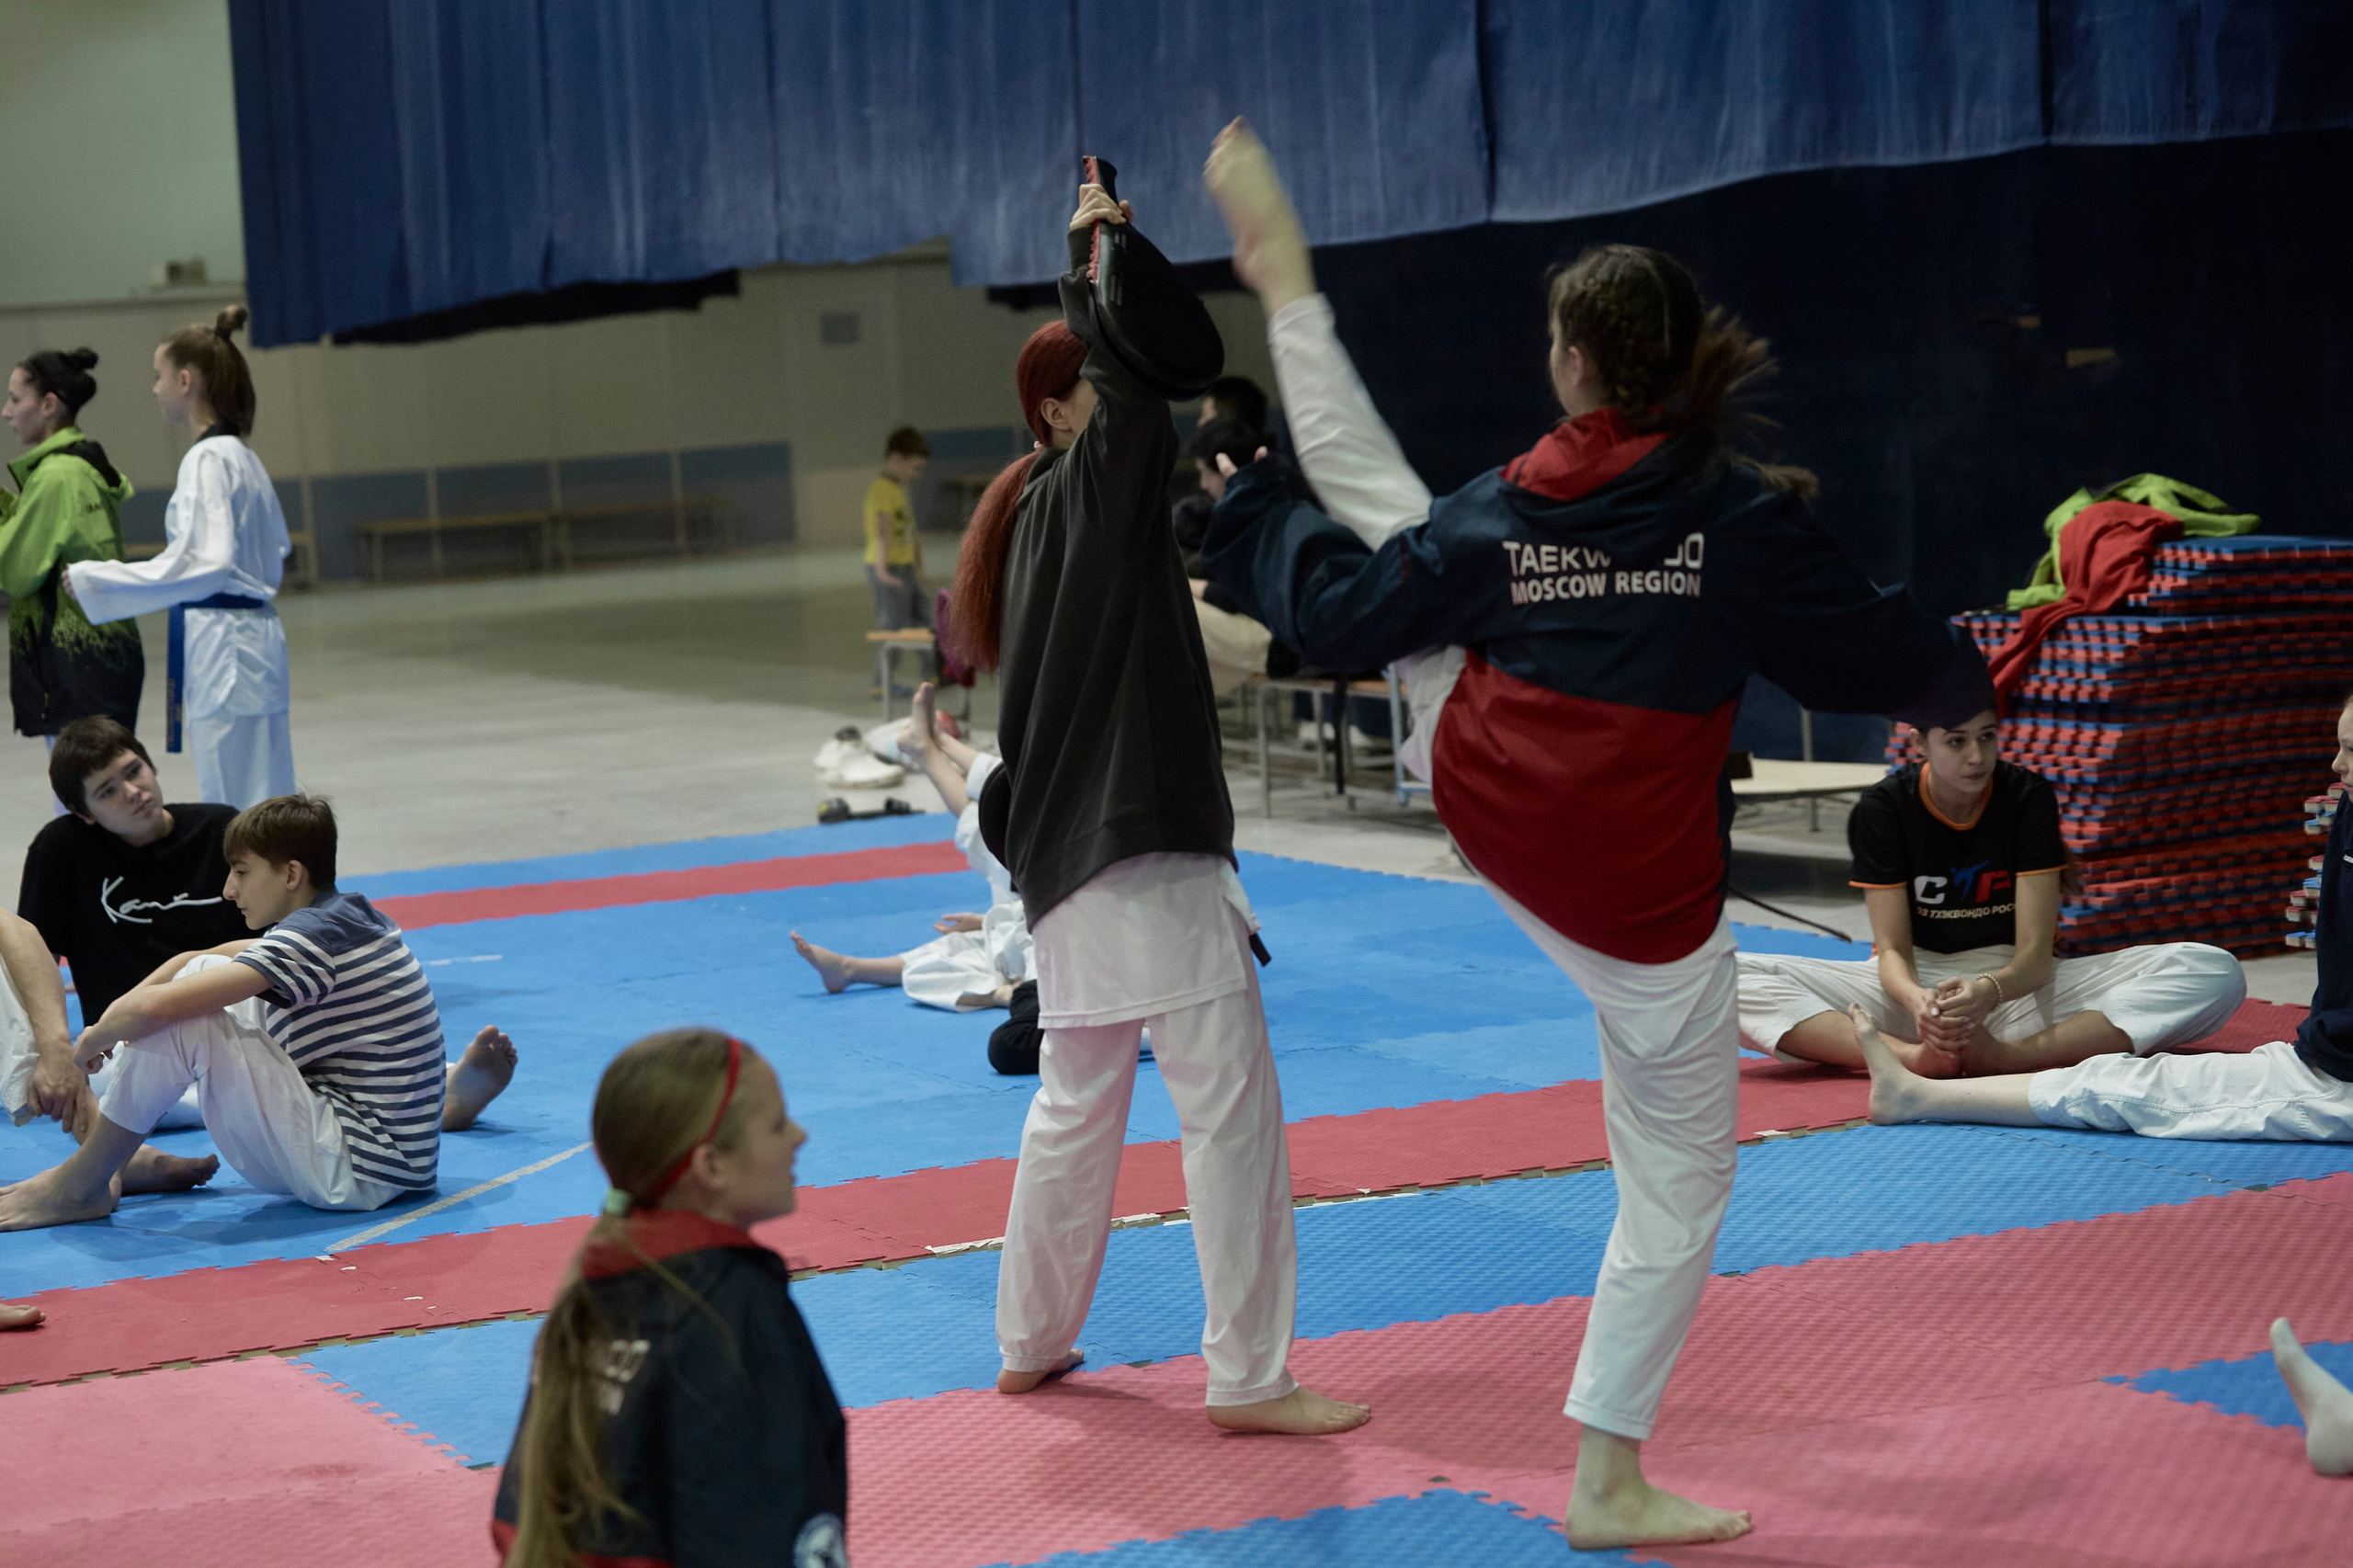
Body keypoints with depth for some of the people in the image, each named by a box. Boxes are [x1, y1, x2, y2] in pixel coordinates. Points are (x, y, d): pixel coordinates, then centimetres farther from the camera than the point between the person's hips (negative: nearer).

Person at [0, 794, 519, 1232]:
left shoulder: (310, 941, -20)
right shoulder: (348, 917, 10)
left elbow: (155, 1006, -28)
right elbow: (196, 961, 19)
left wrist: (90, 1043, -8)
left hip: (353, 1170, -10)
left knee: (181, 1018, -21)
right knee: (202, 975, 14)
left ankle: (80, 1186, -7)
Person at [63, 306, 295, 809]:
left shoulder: (208, 459, -14)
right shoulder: (242, 456, 13)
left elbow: (203, 562, -22)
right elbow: (276, 550, 23)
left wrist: (93, 579, -19)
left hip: (224, 644, -10)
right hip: (251, 632, 10)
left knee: (233, 808, -6)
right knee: (264, 801, 12)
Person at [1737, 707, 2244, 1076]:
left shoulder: (2029, 797, -6)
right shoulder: (1882, 809, -6)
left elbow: (2035, 951, -13)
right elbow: (1891, 948, -12)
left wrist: (1989, 990, -39)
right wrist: (1915, 999, -38)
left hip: (2012, 984, 1)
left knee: (2214, 971, -25)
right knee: (1740, 976, -28)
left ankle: (2010, 1055, -44)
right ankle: (1914, 1056, -46)